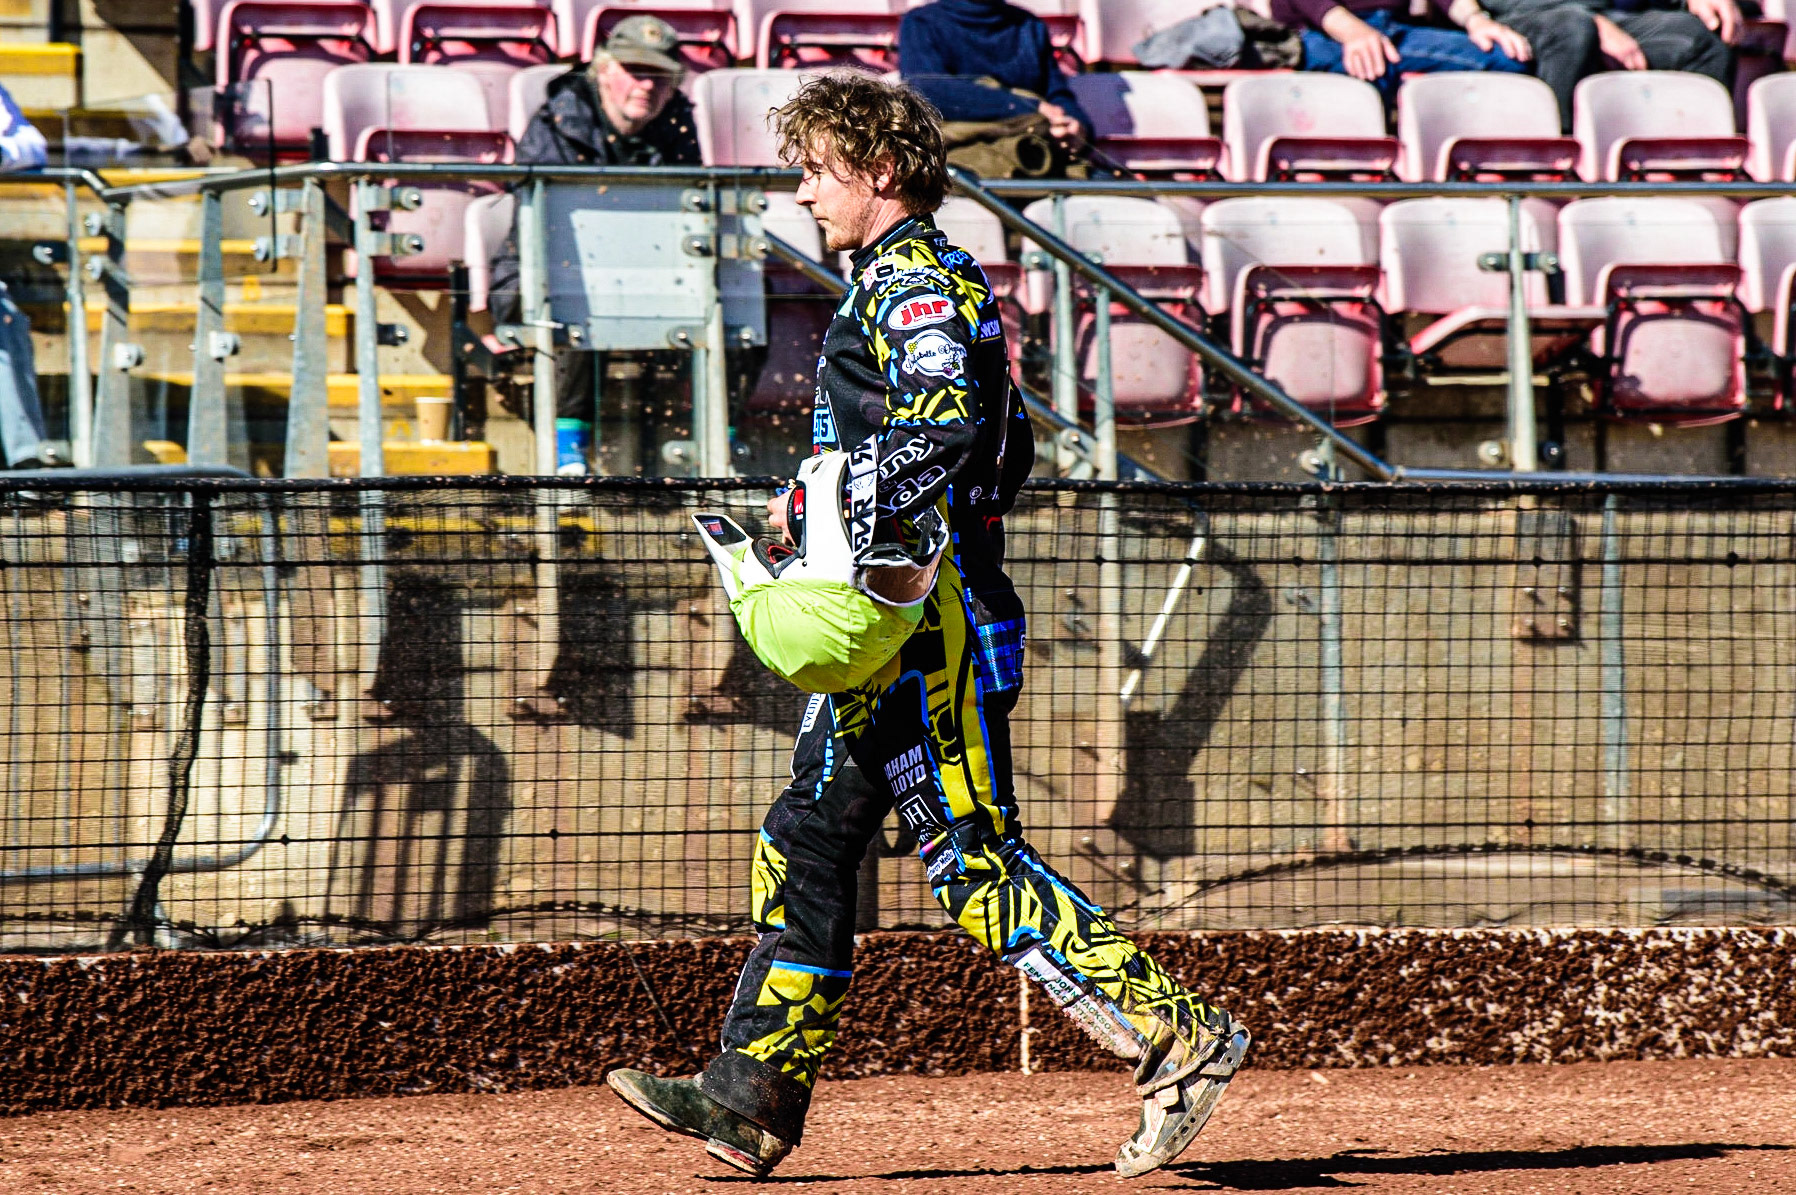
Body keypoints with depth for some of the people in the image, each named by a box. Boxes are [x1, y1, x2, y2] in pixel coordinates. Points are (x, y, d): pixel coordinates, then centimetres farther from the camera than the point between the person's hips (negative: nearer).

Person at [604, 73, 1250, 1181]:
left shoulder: (913, 283, -11)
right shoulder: (937, 281, 21)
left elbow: (947, 425, -29)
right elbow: (1008, 447, 25)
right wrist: (823, 503, 20)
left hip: (934, 623, -11)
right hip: (903, 630, 11)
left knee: (975, 855, -13)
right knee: (809, 840, 11)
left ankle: (1179, 1037, -14)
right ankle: (753, 1100, 14)